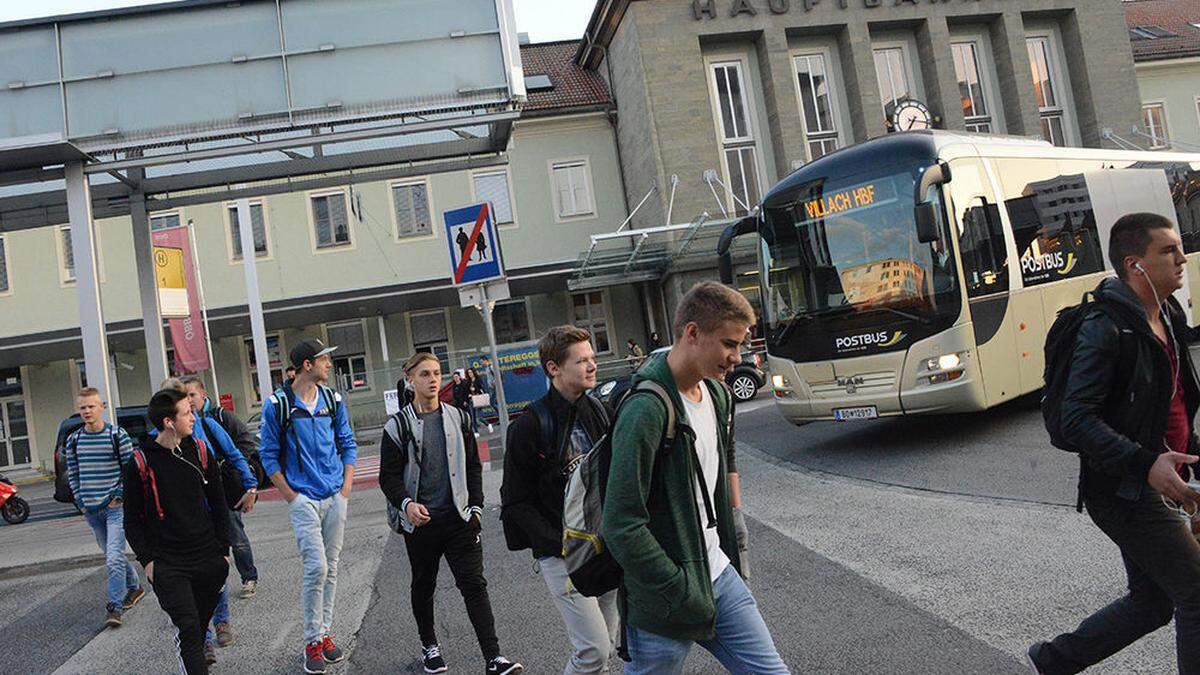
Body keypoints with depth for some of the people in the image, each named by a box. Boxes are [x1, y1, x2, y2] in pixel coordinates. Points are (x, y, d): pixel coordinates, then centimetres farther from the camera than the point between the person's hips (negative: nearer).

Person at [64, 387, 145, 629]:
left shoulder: (117, 435, -6)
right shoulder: (73, 440, 7)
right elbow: (72, 474, 14)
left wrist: (118, 496, -10)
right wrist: (80, 501, 5)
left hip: (115, 506, -5)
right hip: (90, 509, 5)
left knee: (113, 557, -14)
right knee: (112, 555, 16)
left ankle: (114, 607, -8)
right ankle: (134, 587, 35)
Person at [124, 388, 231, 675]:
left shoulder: (200, 451, 4)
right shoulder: (139, 463, -6)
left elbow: (218, 504, 10)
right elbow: (132, 520, 1)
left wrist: (223, 549, 8)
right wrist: (147, 559, -6)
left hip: (209, 561, 4)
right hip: (167, 565, -3)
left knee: (199, 627, 13)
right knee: (189, 630, -10)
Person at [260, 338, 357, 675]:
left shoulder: (333, 400, 6)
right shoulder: (277, 404, -6)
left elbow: (348, 444, 13)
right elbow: (269, 455, -1)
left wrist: (346, 488, 3)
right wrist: (292, 497, -6)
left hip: (335, 497, 4)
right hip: (303, 498, -4)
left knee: (330, 568, 9)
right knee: (316, 567, -10)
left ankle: (324, 633, 21)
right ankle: (312, 641, 5)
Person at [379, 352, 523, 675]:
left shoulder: (458, 418, 6)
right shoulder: (398, 426, -3)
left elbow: (473, 466, 12)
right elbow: (389, 477, -2)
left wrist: (476, 506, 5)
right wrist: (407, 504, -20)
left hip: (459, 519, 1)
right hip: (420, 521, -1)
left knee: (474, 585, -4)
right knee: (424, 586, 15)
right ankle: (429, 645, 36)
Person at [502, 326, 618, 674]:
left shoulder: (600, 411, 6)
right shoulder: (531, 426, -12)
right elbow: (516, 502, -9)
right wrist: (561, 545, -16)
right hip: (561, 554, -6)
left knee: (606, 645, 12)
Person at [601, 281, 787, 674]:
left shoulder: (717, 394, 5)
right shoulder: (647, 409, -23)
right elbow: (622, 527, -25)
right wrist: (684, 595, -20)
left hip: (718, 573, 8)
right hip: (664, 598, -7)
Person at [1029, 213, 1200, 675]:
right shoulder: (1105, 328, -18)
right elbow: (1077, 418, -24)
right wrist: (1144, 463, -32)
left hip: (1151, 487, 9)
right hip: (1123, 492, -9)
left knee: (1152, 602, 16)